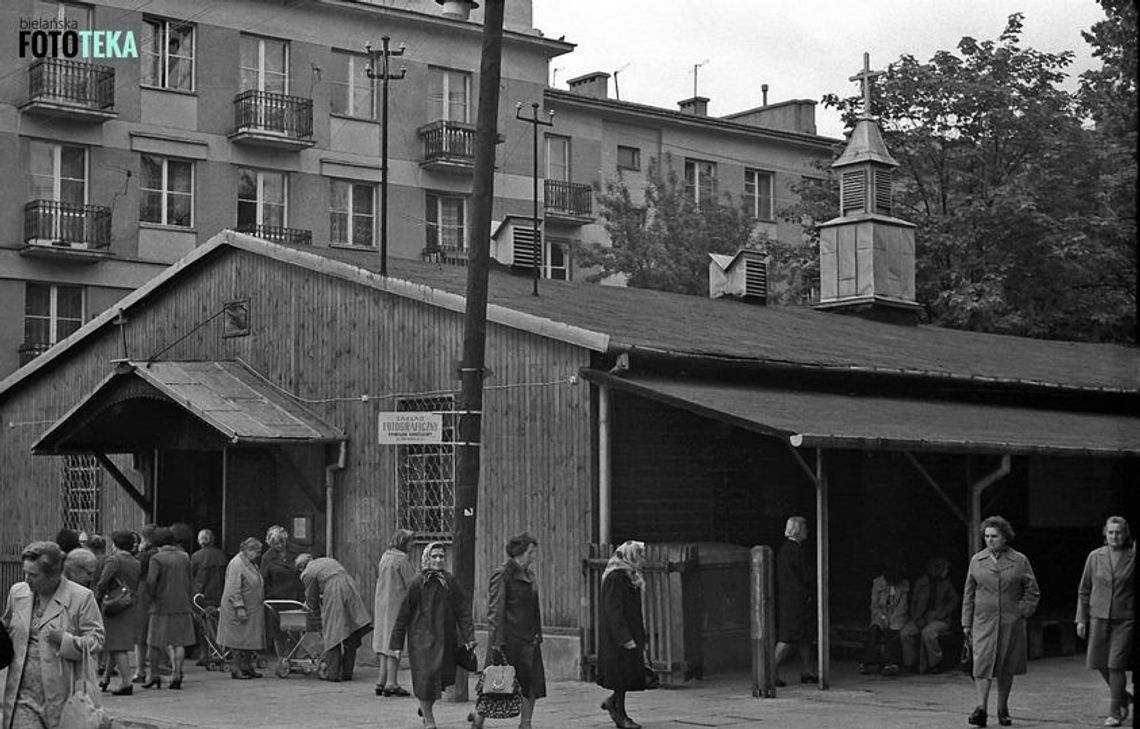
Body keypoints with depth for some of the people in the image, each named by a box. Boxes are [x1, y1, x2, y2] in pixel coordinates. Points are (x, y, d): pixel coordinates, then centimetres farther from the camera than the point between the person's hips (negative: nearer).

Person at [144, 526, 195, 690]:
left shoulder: (157, 558, -10)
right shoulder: (184, 557, 6)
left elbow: (151, 581, -20)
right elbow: (189, 580, 11)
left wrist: (152, 595, -3)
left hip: (161, 606, -4)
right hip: (182, 605, 4)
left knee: (155, 642, 9)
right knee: (179, 642, 6)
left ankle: (153, 675, 13)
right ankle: (177, 674, 2)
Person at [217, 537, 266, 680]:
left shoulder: (251, 563, 14)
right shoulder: (236, 564, -17)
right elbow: (234, 590, -22)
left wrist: (262, 599, 23)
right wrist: (239, 607, -25)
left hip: (252, 609, 9)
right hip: (240, 611, -9)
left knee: (249, 641, 10)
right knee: (239, 641, -5)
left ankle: (247, 667, 15)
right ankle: (236, 669, 1)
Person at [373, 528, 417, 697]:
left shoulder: (385, 557, 10)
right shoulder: (402, 559, -14)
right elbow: (411, 583, -12)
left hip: (382, 603, 8)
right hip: (397, 603, -8)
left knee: (385, 642, 12)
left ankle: (382, 682, 14)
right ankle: (391, 683, -3)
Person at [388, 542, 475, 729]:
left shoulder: (450, 582, 2)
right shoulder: (417, 584, -5)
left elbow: (463, 609, 3)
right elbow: (404, 614, -1)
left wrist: (468, 636, -5)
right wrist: (397, 643, 0)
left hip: (446, 639, 3)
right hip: (422, 638, -3)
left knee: (442, 678, 6)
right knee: (425, 677, -9)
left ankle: (425, 708, 34)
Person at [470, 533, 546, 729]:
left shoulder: (528, 575, 12)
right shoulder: (502, 575, -12)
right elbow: (495, 611, -15)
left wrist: (537, 635, 15)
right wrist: (497, 644, -18)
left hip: (528, 639, 7)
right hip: (508, 639, -7)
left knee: (533, 684, 2)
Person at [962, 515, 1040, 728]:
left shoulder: (1019, 561, 1)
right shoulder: (977, 560, 6)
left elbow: (1032, 591, 6)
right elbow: (968, 594, 9)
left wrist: (1021, 613, -5)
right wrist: (966, 623, 6)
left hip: (1010, 623, 0)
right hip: (983, 621, 0)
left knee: (1006, 667, 7)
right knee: (982, 663, -12)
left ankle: (1003, 708, 20)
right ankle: (981, 708, -17)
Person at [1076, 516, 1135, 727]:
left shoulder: (1134, 558, -3)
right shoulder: (1095, 557, 3)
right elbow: (1084, 590, 8)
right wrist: (1081, 619, 5)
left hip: (1125, 619, -3)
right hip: (1099, 617, 3)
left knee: (1116, 664, -8)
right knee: (1099, 663, 6)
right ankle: (1123, 696, 32)